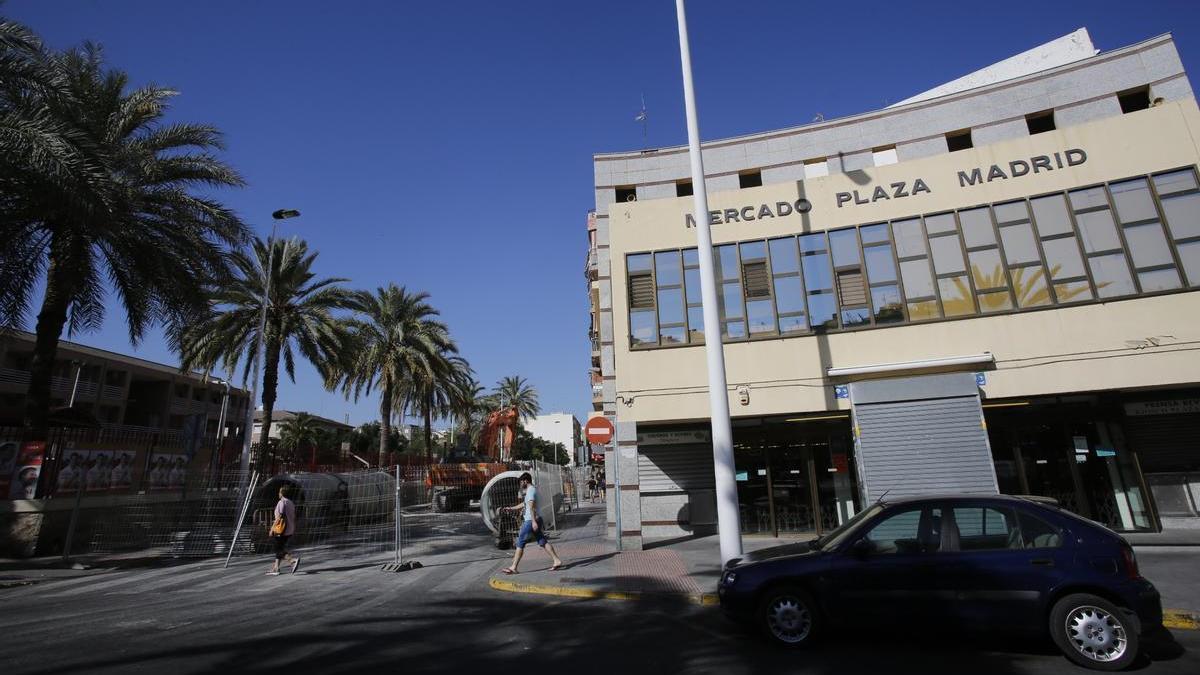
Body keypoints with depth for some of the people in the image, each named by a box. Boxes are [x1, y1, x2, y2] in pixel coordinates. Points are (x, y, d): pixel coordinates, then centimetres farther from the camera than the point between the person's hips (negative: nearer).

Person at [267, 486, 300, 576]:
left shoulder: (282, 502, -13)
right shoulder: (292, 503, 12)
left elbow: (279, 517, -18)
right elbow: (294, 517, 14)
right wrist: (294, 529, 19)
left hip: (282, 530, -9)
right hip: (289, 531, 9)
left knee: (279, 549, -4)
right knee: (280, 548, 16)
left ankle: (294, 559, -22)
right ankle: (276, 568, 19)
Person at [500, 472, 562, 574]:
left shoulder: (530, 490, -12)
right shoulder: (532, 490, 19)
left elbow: (531, 506, -22)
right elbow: (524, 504, 32)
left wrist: (534, 521, -29)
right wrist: (511, 508, 36)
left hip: (530, 521, -9)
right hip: (533, 521, 9)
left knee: (520, 543, -2)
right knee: (543, 542, 7)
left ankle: (513, 567, 3)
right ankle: (557, 561, 2)